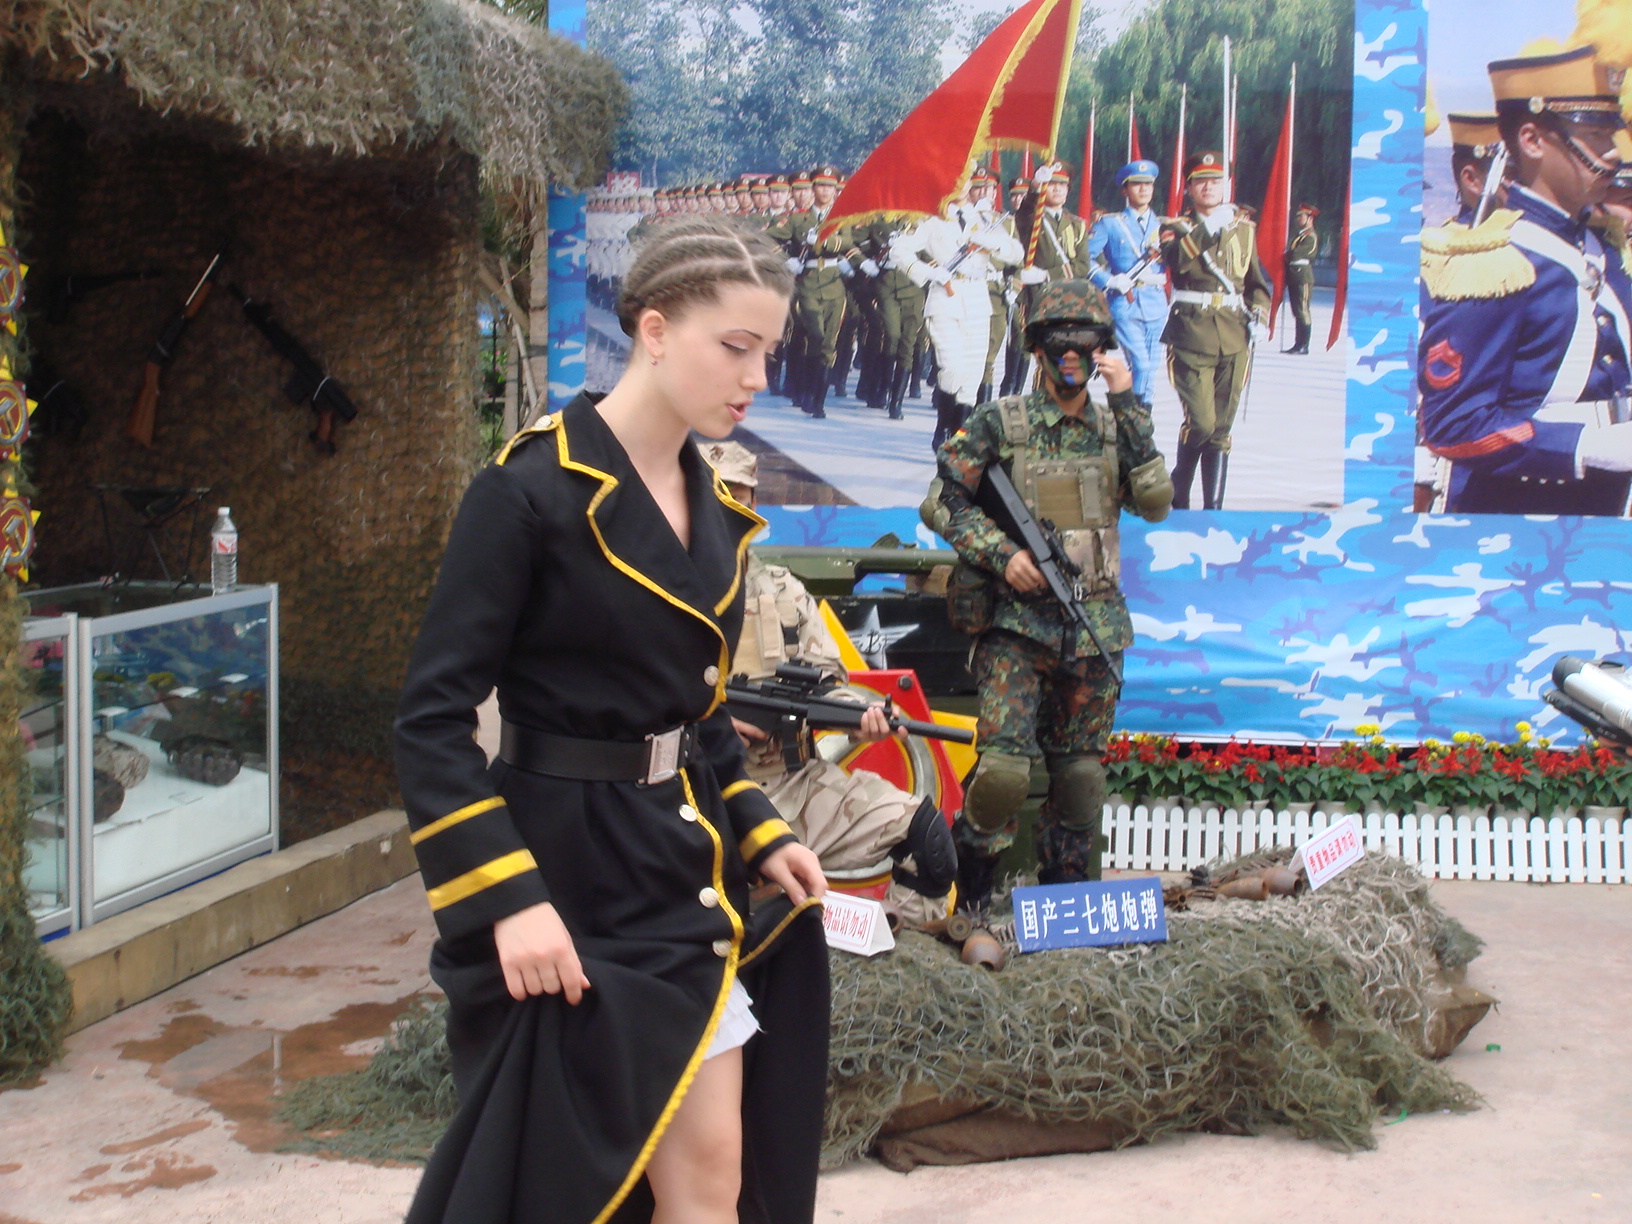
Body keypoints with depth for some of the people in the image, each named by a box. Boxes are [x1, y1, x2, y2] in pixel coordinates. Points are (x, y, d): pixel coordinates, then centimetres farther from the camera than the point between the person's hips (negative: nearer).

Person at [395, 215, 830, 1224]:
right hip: (568, 875, -7)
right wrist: (507, 897, -22)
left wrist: (760, 835, 9)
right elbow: (434, 716, -16)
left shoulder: (716, 509, 9)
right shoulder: (534, 490, -14)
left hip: (682, 868, 7)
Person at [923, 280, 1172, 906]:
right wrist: (1001, 554, -13)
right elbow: (941, 502, -1)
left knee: (1079, 773, 10)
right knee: (1003, 767, -16)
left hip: (1095, 630, 4)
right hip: (1017, 624, -4)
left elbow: (1155, 502, -6)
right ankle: (967, 892, 5)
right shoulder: (1000, 423, 0)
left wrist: (1127, 407, -10)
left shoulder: (1117, 425, 9)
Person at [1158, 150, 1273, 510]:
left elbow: (1257, 281, 21)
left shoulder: (1243, 229, 15)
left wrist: (1260, 317, 5)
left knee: (1221, 426, 3)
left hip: (1234, 335, 3)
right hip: (1192, 334, -3)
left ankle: (1214, 506, 9)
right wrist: (1214, 227, -22)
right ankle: (1178, 496, 11)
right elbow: (1180, 262, -16)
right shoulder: (1176, 227, 5)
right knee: (1201, 422, -11)